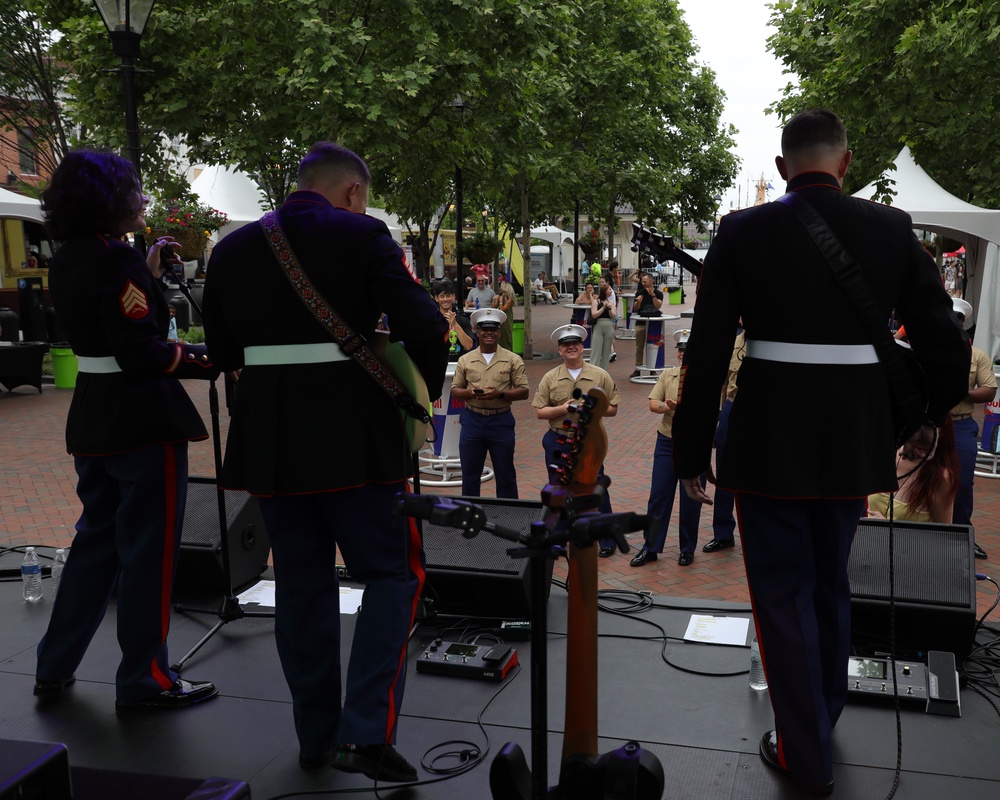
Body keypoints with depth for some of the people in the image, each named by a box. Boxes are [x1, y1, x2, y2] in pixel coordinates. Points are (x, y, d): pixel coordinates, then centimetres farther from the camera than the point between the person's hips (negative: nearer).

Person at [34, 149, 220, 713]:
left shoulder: (68, 262, 10)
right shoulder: (117, 261, -18)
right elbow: (142, 353, -23)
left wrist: (149, 276, 14)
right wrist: (213, 361, -18)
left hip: (93, 421, 9)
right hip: (143, 419, -9)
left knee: (98, 538, 20)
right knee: (149, 548, 2)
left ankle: (55, 668, 29)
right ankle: (145, 681, 13)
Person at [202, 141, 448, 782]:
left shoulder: (233, 248, 8)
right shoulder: (363, 236, -6)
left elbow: (222, 347, 15)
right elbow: (424, 326, -14)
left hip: (268, 441, 5)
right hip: (354, 439, -5)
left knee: (302, 585, 15)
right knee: (393, 574, 8)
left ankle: (315, 735, 24)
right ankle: (366, 732, -3)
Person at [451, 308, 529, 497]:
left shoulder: (513, 360, 0)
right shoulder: (465, 360, 5)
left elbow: (523, 392, -2)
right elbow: (455, 391, 7)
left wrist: (500, 393, -19)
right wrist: (470, 392, -15)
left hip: (501, 421, -2)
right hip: (472, 420, 2)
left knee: (505, 474, 7)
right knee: (470, 473, 10)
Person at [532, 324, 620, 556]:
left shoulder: (600, 376, -2)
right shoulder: (550, 378, 0)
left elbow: (612, 408, 0)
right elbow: (539, 411, -1)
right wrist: (562, 409, -17)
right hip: (558, 441, 2)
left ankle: (607, 540, 15)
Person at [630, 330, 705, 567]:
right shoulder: (667, 375, 6)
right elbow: (653, 403, 1)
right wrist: (667, 407, -20)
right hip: (666, 442, 3)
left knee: (690, 500, 6)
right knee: (658, 496, 5)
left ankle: (687, 549, 21)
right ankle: (650, 547, 15)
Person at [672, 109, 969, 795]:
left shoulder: (744, 231, -8)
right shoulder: (892, 228, -1)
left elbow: (707, 352, -9)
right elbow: (945, 341, 2)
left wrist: (692, 450, -1)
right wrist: (930, 416, 20)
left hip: (769, 441, -3)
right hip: (856, 437, 3)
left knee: (784, 595, 11)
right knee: (831, 582, 24)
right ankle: (824, 716, 42)